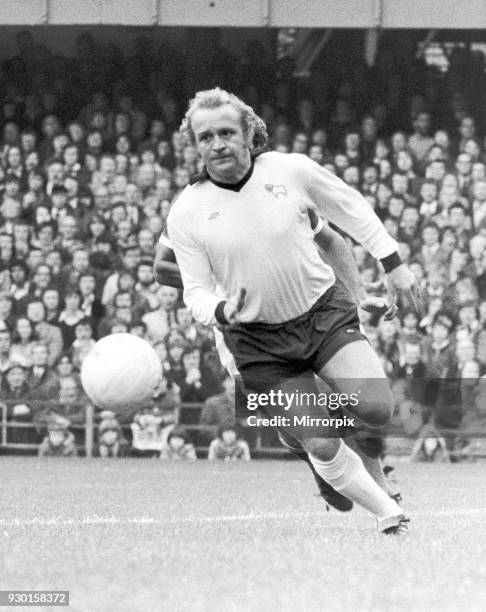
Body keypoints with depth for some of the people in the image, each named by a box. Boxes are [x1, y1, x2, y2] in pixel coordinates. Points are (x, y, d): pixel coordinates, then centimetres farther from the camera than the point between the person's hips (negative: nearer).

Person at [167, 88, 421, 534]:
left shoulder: (291, 169, -7)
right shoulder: (186, 213, -8)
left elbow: (351, 209, 9)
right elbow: (196, 291, -1)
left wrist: (393, 264, 10)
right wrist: (221, 311, -24)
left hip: (325, 313, 0)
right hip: (259, 342, 0)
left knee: (377, 410, -19)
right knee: (321, 448, -8)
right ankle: (389, 515, 12)